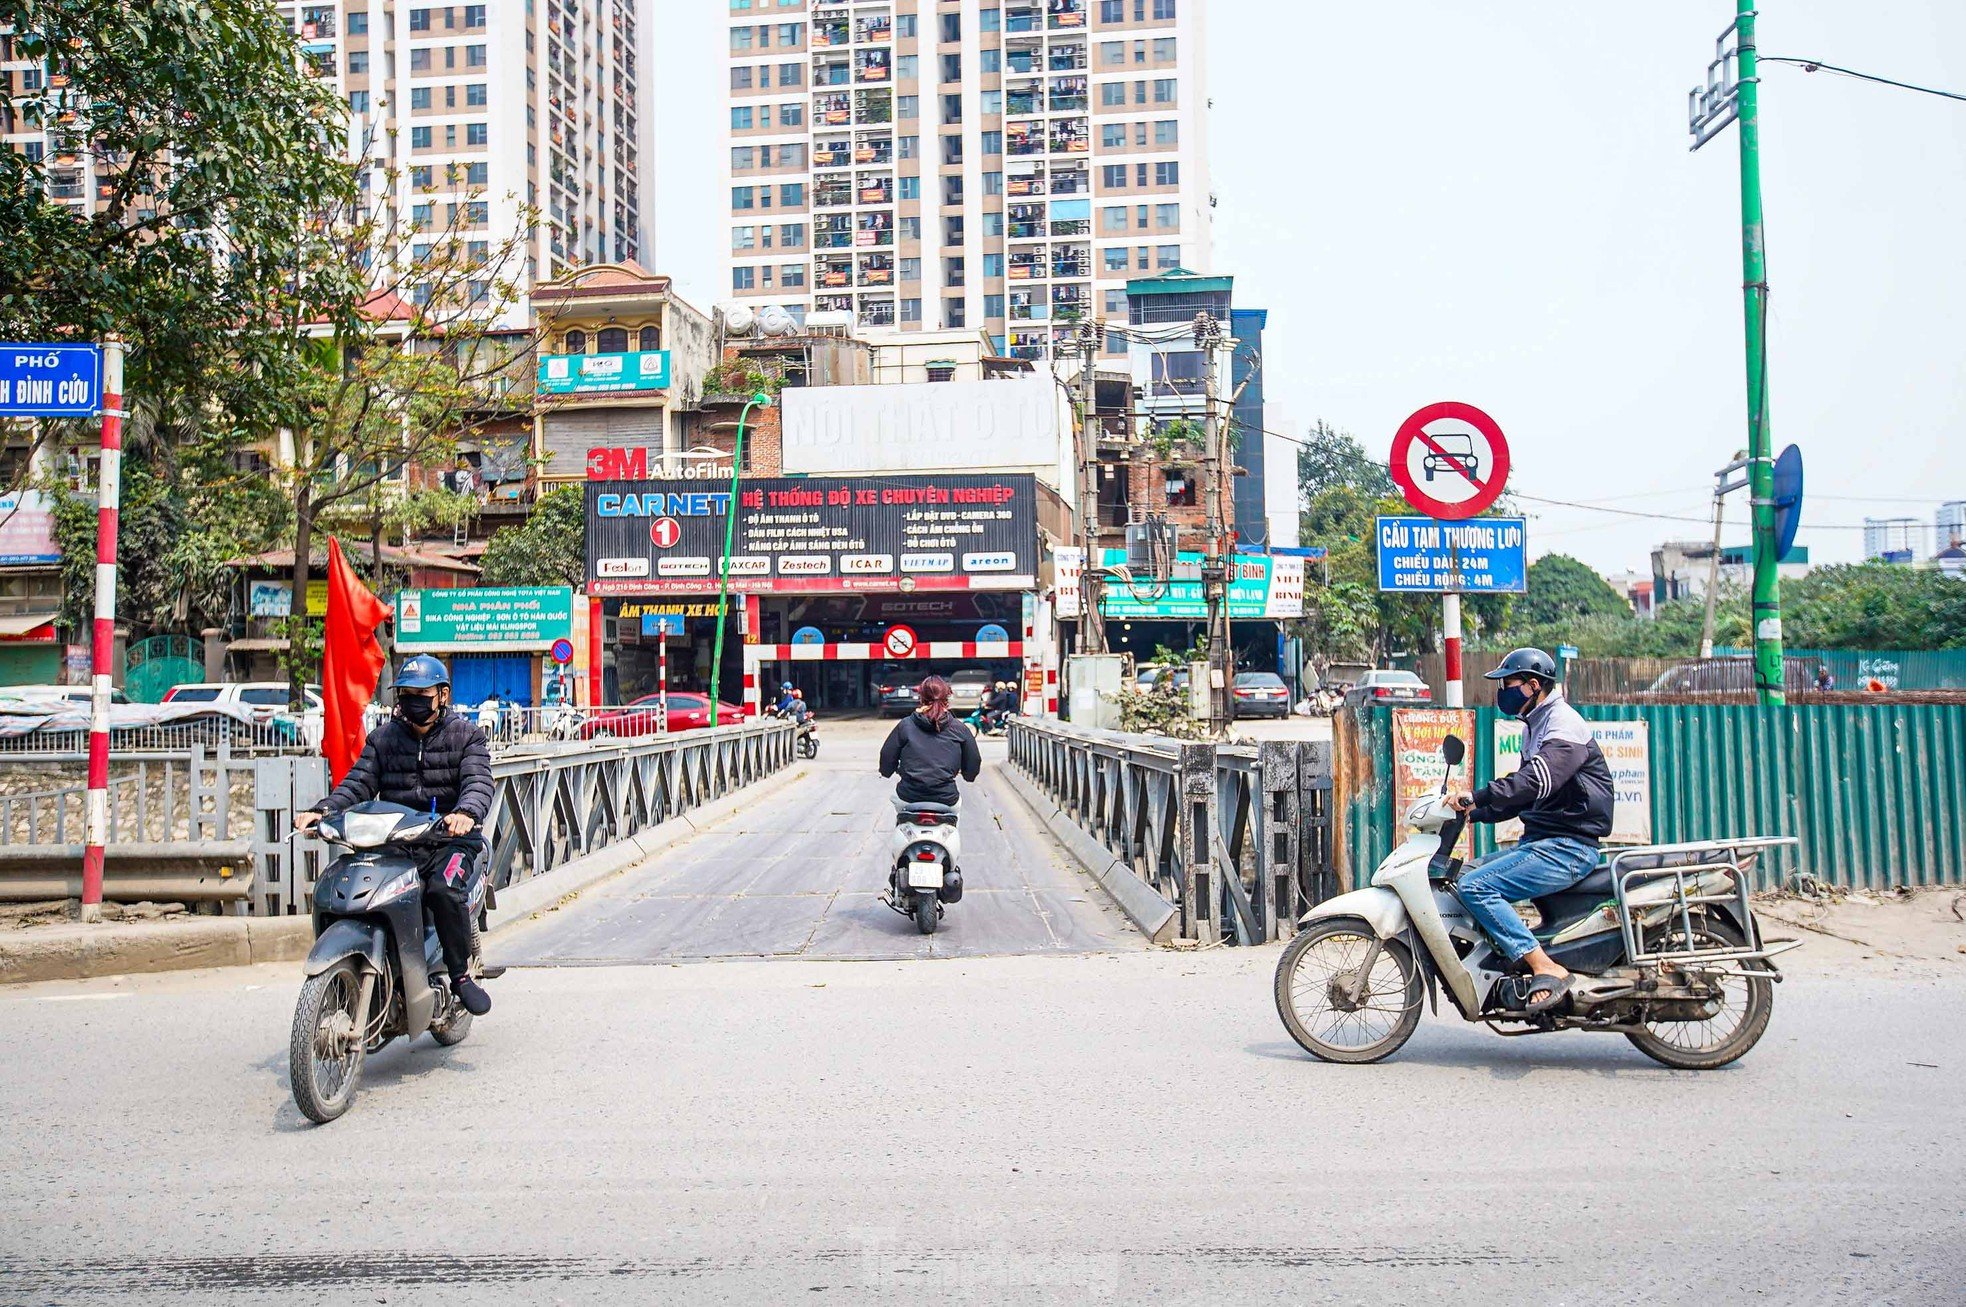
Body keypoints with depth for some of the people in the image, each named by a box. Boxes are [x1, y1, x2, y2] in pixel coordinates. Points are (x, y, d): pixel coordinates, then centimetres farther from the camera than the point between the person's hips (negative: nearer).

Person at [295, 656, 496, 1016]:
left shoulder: (466, 736, 6)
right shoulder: (383, 737, 16)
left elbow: (478, 782, -10)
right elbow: (359, 783, 5)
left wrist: (466, 812, -34)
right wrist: (322, 810, -16)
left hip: (448, 838, -4)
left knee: (443, 890, -32)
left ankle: (461, 975, -15)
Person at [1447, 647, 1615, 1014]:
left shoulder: (1564, 723, -11)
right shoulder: (1536, 726, 20)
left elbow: (1536, 780, -28)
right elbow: (1520, 794, 24)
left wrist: (1476, 798, -32)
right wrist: (1474, 811, 11)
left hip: (1568, 847, -10)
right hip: (1540, 841, 10)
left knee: (1474, 886, -22)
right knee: (1466, 875, 8)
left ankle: (1546, 968, -23)